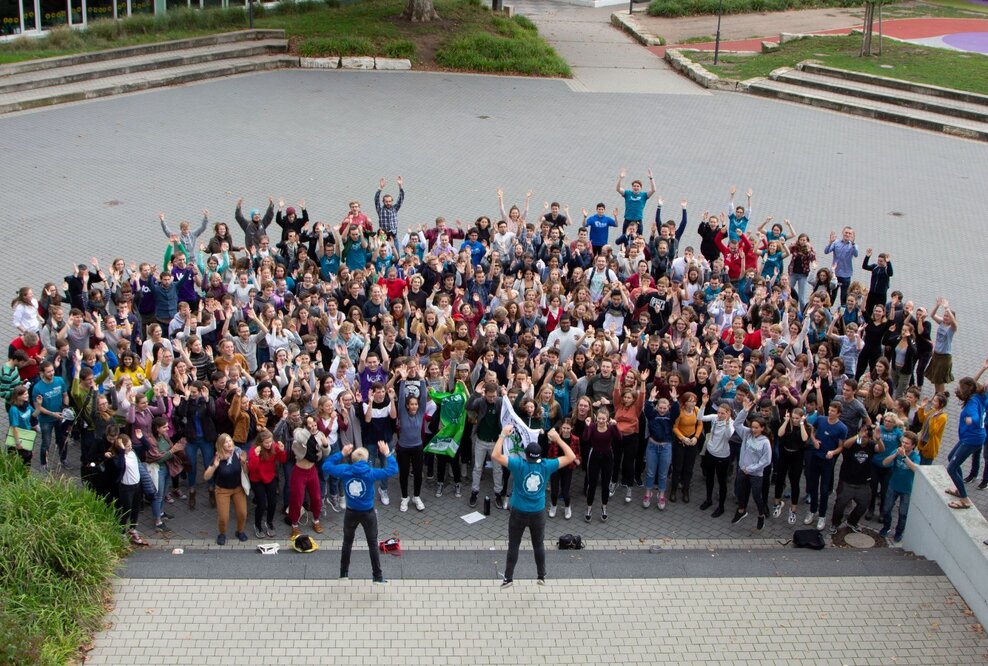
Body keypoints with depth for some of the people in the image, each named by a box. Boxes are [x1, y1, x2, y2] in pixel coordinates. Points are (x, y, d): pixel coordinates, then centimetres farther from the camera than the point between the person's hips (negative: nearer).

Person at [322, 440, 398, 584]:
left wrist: (341, 454, 6)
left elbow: (326, 466, 2)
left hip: (351, 513, 2)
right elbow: (393, 470, -17)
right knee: (373, 545, 11)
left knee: (347, 542, 22)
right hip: (368, 513, -2)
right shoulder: (370, 473, -19)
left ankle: (344, 572, 31)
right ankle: (378, 576, 16)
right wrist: (387, 454, -6)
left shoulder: (344, 470, -13)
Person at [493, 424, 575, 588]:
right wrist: (558, 439, -3)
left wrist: (503, 435, -18)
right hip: (538, 513, 2)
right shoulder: (546, 466, -14)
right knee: (539, 545, 19)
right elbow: (571, 457, -7)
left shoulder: (519, 465, -20)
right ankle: (542, 576, 30)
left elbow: (495, 456, -23)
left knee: (513, 546, 12)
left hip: (519, 513, -2)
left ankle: (508, 578, 19)